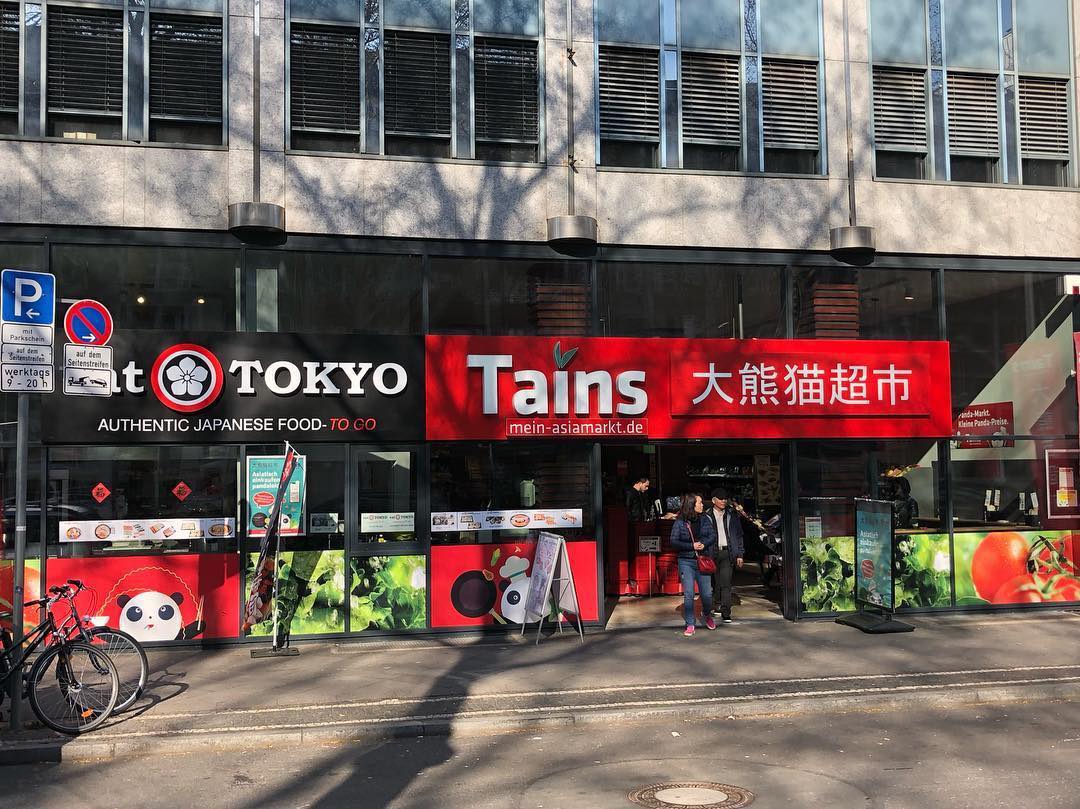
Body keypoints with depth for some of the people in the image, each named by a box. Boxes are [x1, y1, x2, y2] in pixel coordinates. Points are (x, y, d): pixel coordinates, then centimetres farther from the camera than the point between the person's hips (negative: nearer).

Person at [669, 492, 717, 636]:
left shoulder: (704, 520, 7)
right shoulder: (679, 522, -3)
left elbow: (713, 536, 6)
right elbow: (674, 542, -5)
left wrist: (703, 543, -14)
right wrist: (692, 546, -14)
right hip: (686, 561, -2)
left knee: (707, 593, 2)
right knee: (688, 594, -5)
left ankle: (707, 615, 33)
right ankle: (690, 625, 5)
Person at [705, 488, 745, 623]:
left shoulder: (732, 515, 11)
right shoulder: (707, 516, 4)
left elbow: (739, 535, 13)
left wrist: (739, 555, 7)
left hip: (727, 552, 0)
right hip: (712, 552, 0)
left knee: (726, 583, -8)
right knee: (714, 583, 3)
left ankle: (725, 613, -9)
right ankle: (719, 607, 20)